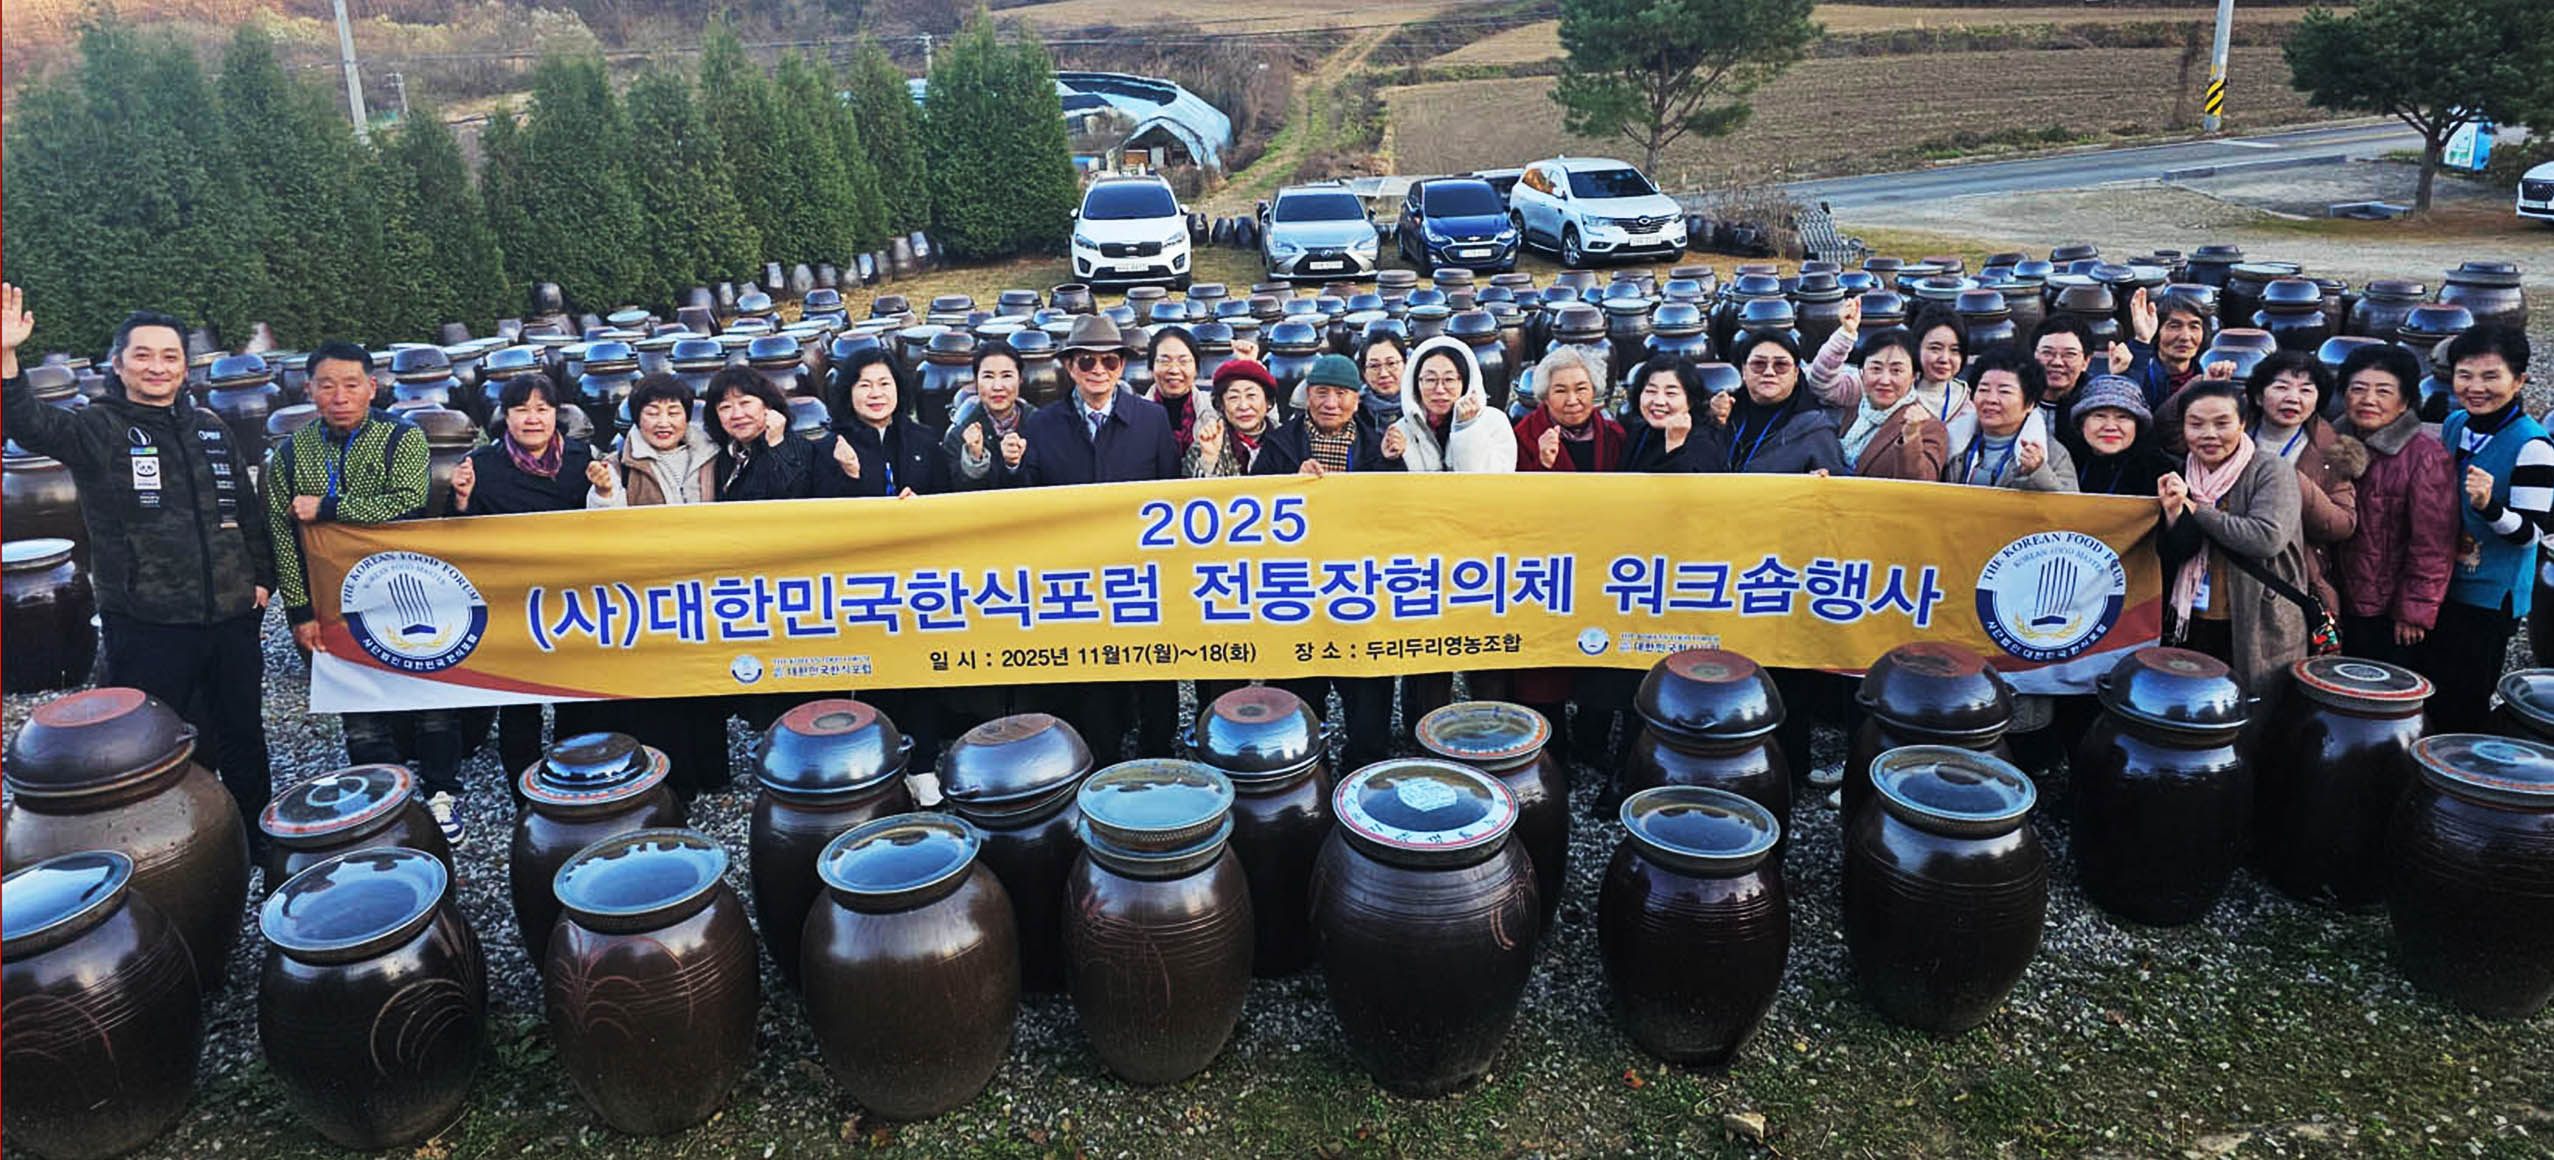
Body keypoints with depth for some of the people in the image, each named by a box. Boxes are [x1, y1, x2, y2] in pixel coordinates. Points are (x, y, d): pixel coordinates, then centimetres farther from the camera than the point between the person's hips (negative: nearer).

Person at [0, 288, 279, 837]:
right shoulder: (98, 431, -3)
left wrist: (261, 577, 11)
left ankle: (259, 836, 32)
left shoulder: (211, 430, 11)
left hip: (232, 615, 5)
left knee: (244, 736, 16)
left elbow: (249, 511, 17)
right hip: (146, 626, -4)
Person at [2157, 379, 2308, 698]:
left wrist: (2194, 508, -15)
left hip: (2258, 632, -4)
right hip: (2192, 627, 4)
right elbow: (2167, 558, 5)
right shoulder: (2180, 476, 9)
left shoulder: (2271, 471, -7)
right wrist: (2173, 515, -15)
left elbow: (2267, 537, -23)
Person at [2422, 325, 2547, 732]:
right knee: (2429, 693, 15)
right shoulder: (2453, 425, 5)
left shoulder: (2532, 445, -16)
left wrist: (2488, 507, -34)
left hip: (2491, 595, -6)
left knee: (2464, 707, -1)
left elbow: (2531, 531, -17)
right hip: (2441, 583, 7)